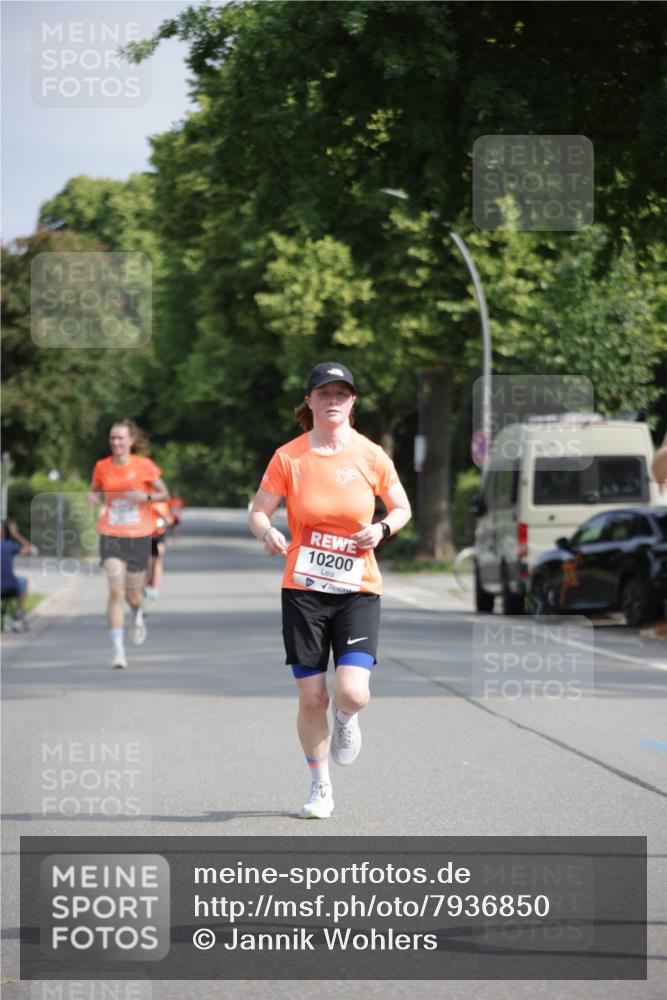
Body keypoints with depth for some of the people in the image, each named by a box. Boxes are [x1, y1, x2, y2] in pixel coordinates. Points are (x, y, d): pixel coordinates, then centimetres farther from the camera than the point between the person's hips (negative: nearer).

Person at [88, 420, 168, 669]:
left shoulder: (144, 466, -4)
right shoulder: (102, 467, 2)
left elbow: (164, 493, 3)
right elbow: (94, 490, 17)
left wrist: (145, 496, -17)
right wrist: (92, 497, -7)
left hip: (138, 536, 0)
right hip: (111, 535, 0)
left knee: (133, 594, 10)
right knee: (116, 592, -14)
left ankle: (138, 616, 49)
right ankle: (118, 651, -12)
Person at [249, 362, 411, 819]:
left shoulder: (371, 456, -1)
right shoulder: (288, 457, -2)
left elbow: (402, 508, 11)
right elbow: (258, 511, 2)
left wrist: (382, 530, -11)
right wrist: (267, 532, -21)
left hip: (358, 591, 0)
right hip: (303, 591, 0)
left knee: (351, 693, -16)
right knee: (311, 697, 1)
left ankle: (346, 718, 23)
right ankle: (321, 787, 22)